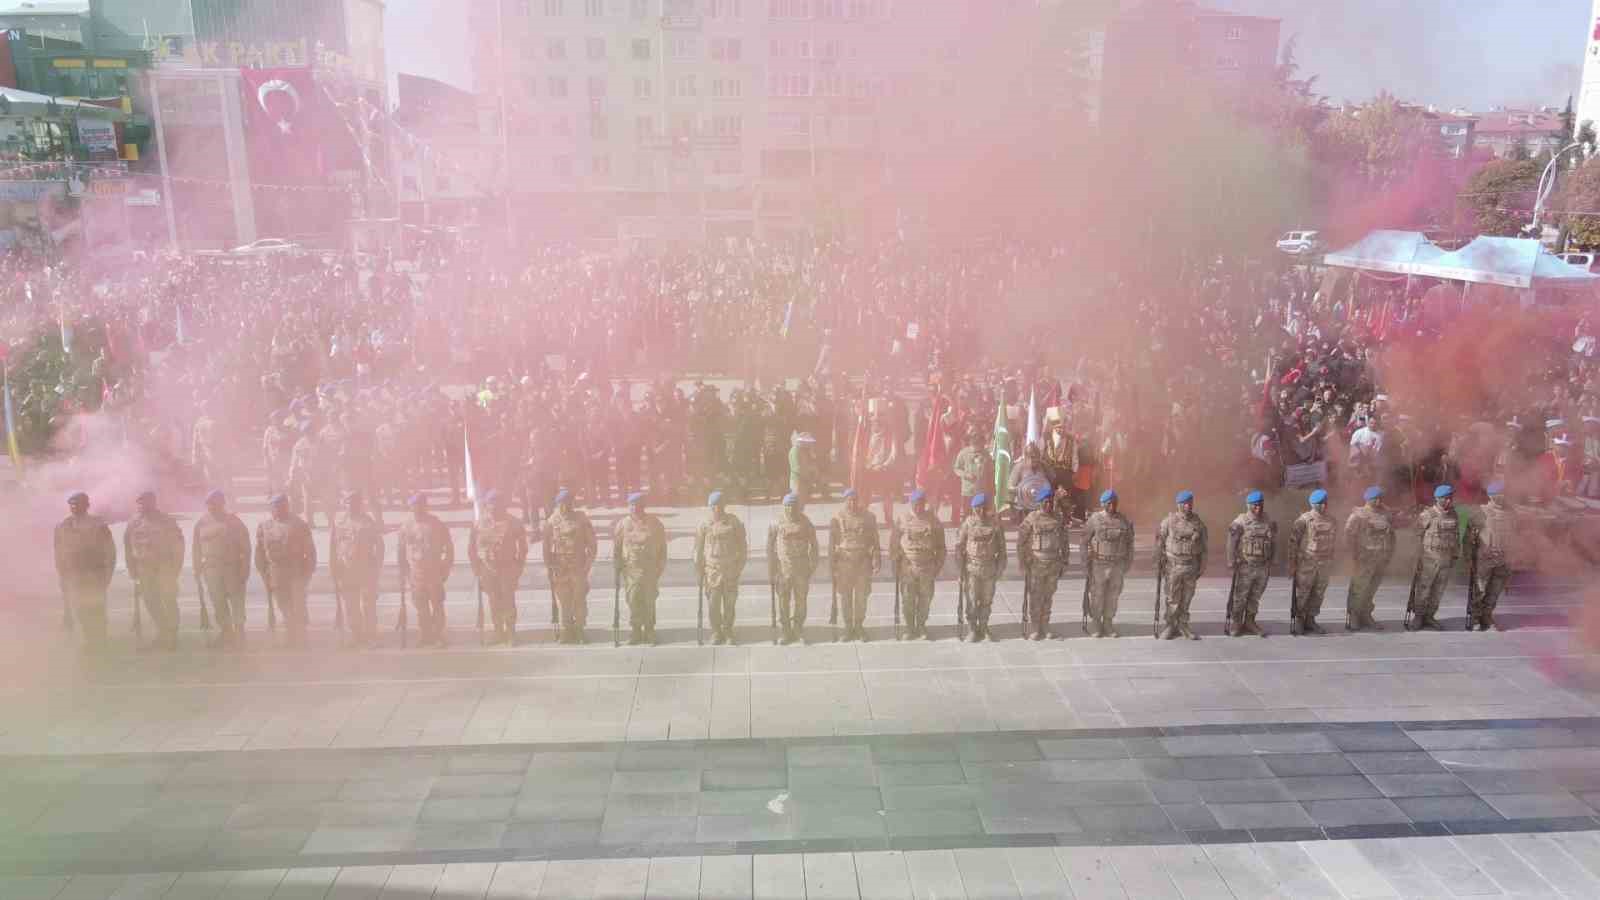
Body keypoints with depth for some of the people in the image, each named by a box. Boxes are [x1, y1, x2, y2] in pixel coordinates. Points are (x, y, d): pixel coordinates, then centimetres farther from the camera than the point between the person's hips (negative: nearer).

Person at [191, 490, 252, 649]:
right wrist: (197, 568, 7)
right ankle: (226, 632, 18)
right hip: (211, 569, 3)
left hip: (233, 568, -3)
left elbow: (245, 548, -3)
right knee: (218, 603, 7)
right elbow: (196, 548, 13)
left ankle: (239, 633, 3)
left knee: (237, 601, -3)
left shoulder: (234, 522, -1)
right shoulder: (201, 523, 9)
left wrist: (245, 569, -8)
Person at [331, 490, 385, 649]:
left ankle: (371, 637, 3)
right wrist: (334, 569, 4)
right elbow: (333, 546, 7)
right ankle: (356, 636, 17)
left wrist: (377, 566, -3)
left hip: (366, 570, -3)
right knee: (350, 606, 8)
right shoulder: (338, 522, 5)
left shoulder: (369, 522, -1)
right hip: (345, 570, 3)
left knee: (368, 605, -3)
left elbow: (379, 545, 2)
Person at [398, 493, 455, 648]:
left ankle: (438, 636, 6)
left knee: (437, 605, 0)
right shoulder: (406, 528, 8)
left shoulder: (436, 525, 0)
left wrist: (446, 567, -4)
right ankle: (425, 637, 14)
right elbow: (401, 551, 12)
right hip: (415, 574, 3)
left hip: (434, 572, -3)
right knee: (421, 607, 6)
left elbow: (449, 547, 2)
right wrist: (403, 572, 7)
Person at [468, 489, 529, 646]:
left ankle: (511, 633, 9)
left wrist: (519, 567, -2)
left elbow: (523, 547, 1)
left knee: (508, 601, -2)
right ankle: (498, 632, 19)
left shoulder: (513, 523, -4)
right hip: (487, 569, 2)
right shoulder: (479, 524, 1)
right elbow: (471, 548, 7)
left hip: (508, 569, -2)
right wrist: (476, 568, 3)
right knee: (494, 602, 8)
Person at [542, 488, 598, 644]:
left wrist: (588, 564, -3)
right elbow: (546, 546, 6)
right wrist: (550, 566, -1)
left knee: (579, 601, 2)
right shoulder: (552, 522, 3)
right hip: (559, 568, 1)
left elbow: (592, 544, 4)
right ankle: (566, 632, 12)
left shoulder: (581, 520, 1)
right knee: (563, 602, 3)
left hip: (579, 568, -1)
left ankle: (579, 631, 14)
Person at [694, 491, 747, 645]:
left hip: (731, 570, 0)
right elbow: (698, 549, 5)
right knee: (713, 604, -1)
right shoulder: (704, 524, 1)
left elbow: (742, 546, 6)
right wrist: (698, 570, 2)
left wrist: (740, 566, 0)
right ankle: (716, 633, 11)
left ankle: (728, 632, 17)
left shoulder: (734, 522, 2)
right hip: (712, 570, 0)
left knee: (730, 604, 4)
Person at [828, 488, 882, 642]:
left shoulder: (868, 517, 2)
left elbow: (875, 541, 5)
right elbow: (831, 543, 3)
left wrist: (877, 561, 0)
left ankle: (859, 626, 16)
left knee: (861, 597, 3)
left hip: (863, 563, 0)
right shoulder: (837, 518, 0)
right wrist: (832, 566, 0)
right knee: (845, 597, 6)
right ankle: (848, 627, 17)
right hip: (844, 562, 0)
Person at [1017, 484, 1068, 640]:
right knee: (1034, 598, -1)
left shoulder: (1059, 518, 5)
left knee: (1048, 598, 10)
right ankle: (1032, 629, 5)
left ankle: (1044, 627, 19)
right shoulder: (1032, 518, -7)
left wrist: (1064, 561, 8)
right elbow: (1021, 541, -5)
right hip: (1036, 564, -4)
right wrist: (1023, 564, -7)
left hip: (1054, 565, 4)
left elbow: (1065, 541, 11)